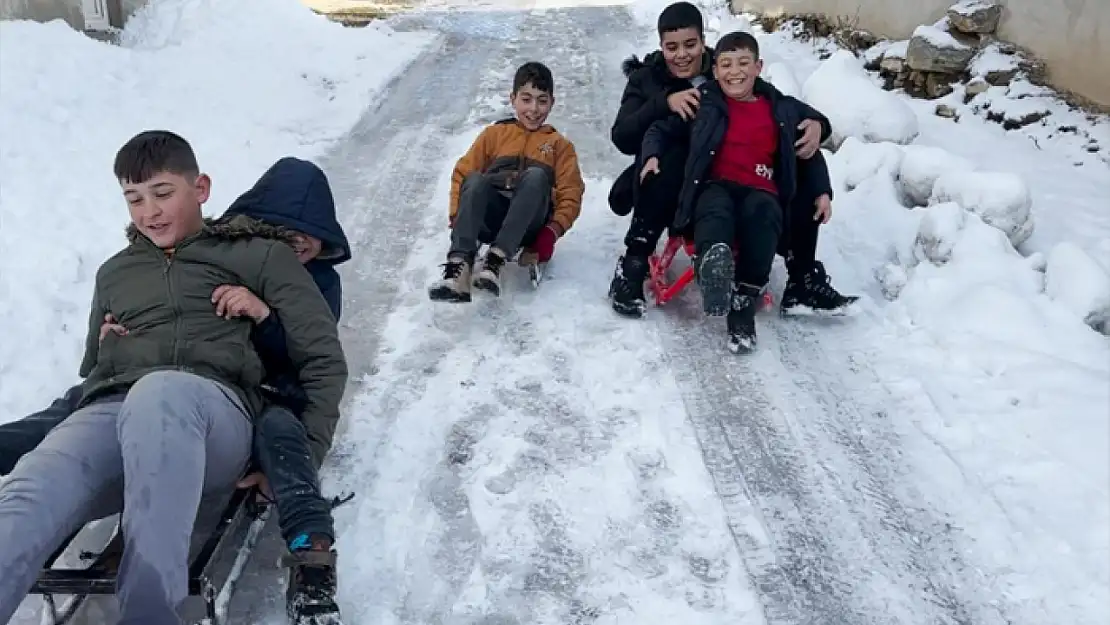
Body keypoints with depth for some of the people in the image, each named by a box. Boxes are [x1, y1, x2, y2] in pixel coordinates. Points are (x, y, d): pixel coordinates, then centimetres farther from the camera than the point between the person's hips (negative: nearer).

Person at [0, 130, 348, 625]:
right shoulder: (114, 274, 32)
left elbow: (323, 358, 11)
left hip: (216, 409, -3)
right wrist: (103, 341, 15)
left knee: (159, 390, -42)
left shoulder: (257, 256, 18)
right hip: (110, 413, 4)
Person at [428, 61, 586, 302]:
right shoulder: (494, 133, 24)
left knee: (536, 175, -29)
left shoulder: (560, 144, 22)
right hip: (489, 219, 1)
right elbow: (462, 174, 14)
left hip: (528, 225, -1)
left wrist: (552, 232, -9)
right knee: (475, 179, -29)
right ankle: (459, 265, -48)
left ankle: (496, 258, -42)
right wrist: (456, 218, -4)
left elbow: (570, 194, 9)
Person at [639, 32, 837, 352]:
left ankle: (743, 307, -38)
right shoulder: (704, 104, 15)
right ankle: (714, 263, -69)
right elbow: (662, 130, 16)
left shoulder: (783, 110, 18)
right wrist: (652, 155, -5)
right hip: (716, 188, 0)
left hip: (760, 193, 0)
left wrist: (822, 191, 13)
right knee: (715, 210, -38)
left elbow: (809, 154, 26)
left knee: (762, 212, -37)